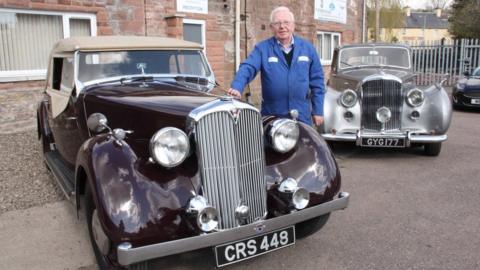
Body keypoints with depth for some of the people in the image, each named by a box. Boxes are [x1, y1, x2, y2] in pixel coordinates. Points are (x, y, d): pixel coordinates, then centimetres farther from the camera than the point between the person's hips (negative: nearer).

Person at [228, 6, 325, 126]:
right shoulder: (262, 48, 0)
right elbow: (247, 68, -14)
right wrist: (237, 88, -34)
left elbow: (316, 80, 7)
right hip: (272, 116, -1)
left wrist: (318, 110, 4)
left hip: (302, 115, 2)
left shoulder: (307, 47, 5)